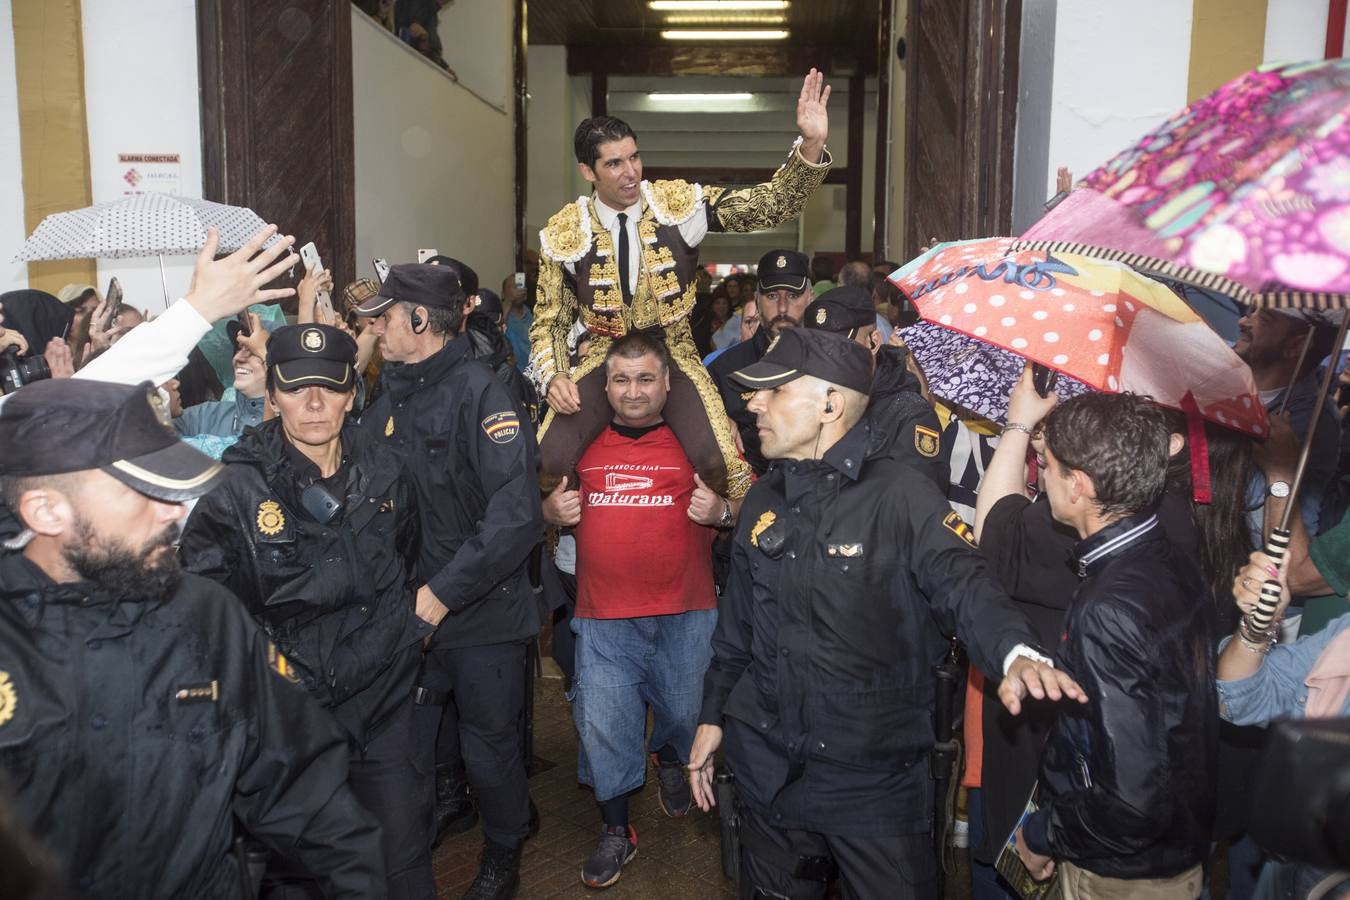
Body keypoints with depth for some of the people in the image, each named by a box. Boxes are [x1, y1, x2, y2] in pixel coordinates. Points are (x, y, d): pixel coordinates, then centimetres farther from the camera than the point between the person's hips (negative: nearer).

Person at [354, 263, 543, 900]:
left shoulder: (478, 393, -16)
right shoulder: (387, 399, 5)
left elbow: (516, 513, -25)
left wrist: (444, 593, -24)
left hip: (483, 615, -5)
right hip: (409, 612, 5)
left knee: (489, 750, 12)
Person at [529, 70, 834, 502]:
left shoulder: (679, 202, -5)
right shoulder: (563, 232, -4)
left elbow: (771, 205, -9)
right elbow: (549, 323, 5)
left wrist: (811, 145, -26)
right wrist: (553, 376, -15)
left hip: (673, 358, 0)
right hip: (604, 362, 1)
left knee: (718, 463, -26)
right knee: (546, 464, -24)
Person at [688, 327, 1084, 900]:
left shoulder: (900, 495, -14)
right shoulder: (764, 500, 5)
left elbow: (964, 586, -24)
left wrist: (1015, 652, -44)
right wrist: (713, 715, 14)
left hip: (877, 774, -5)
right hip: (768, 764, 5)